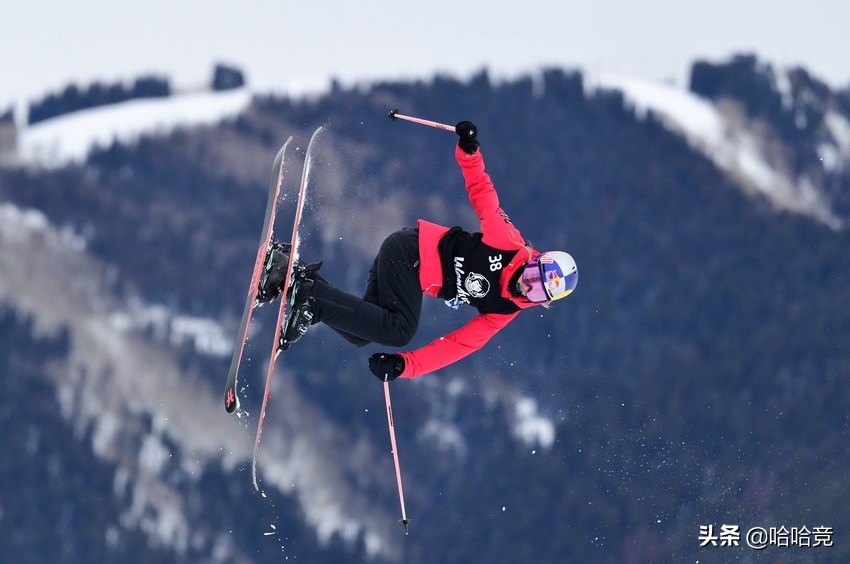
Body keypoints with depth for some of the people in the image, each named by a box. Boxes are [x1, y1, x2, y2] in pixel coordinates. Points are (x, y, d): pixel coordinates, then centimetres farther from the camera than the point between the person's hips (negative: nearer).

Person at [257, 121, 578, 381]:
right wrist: (469, 151, -21)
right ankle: (313, 294, -22)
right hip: (411, 249, -6)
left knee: (359, 335, -12)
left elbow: (460, 344, -3)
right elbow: (482, 192, -4)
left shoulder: (505, 312, 2)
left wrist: (406, 366, -15)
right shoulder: (511, 245, -11)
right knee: (399, 331, -28)